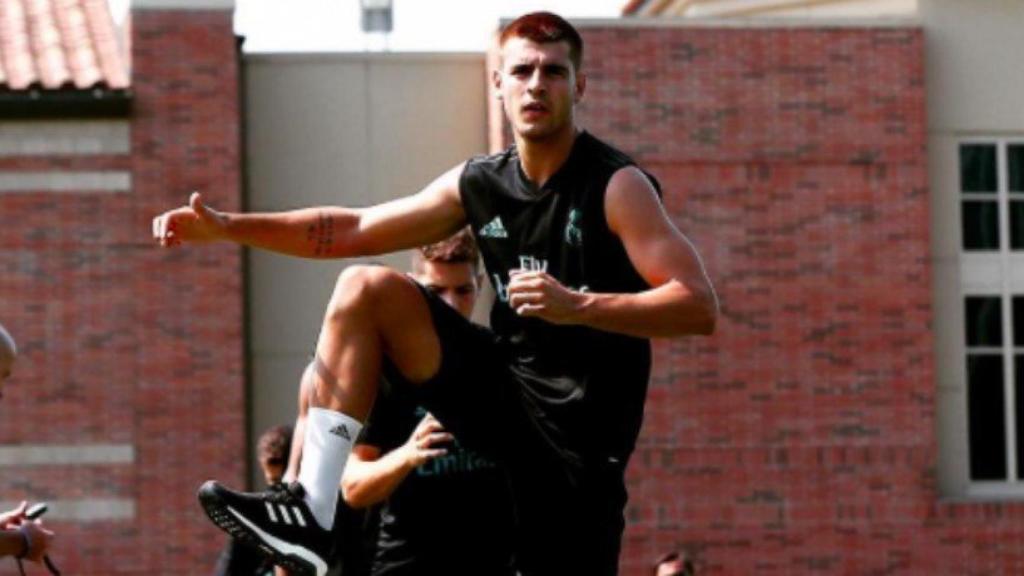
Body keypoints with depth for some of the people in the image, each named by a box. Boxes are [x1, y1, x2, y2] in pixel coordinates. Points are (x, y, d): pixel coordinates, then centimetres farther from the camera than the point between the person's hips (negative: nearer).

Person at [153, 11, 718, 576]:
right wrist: (227, 226, 5)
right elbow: (353, 229, 13)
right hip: (506, 392, 6)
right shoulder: (479, 183, 6)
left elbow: (699, 306, -20)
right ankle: (310, 514, -16)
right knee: (367, 289, -7)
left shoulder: (617, 186, -12)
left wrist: (578, 306, -31)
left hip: (580, 434, -6)